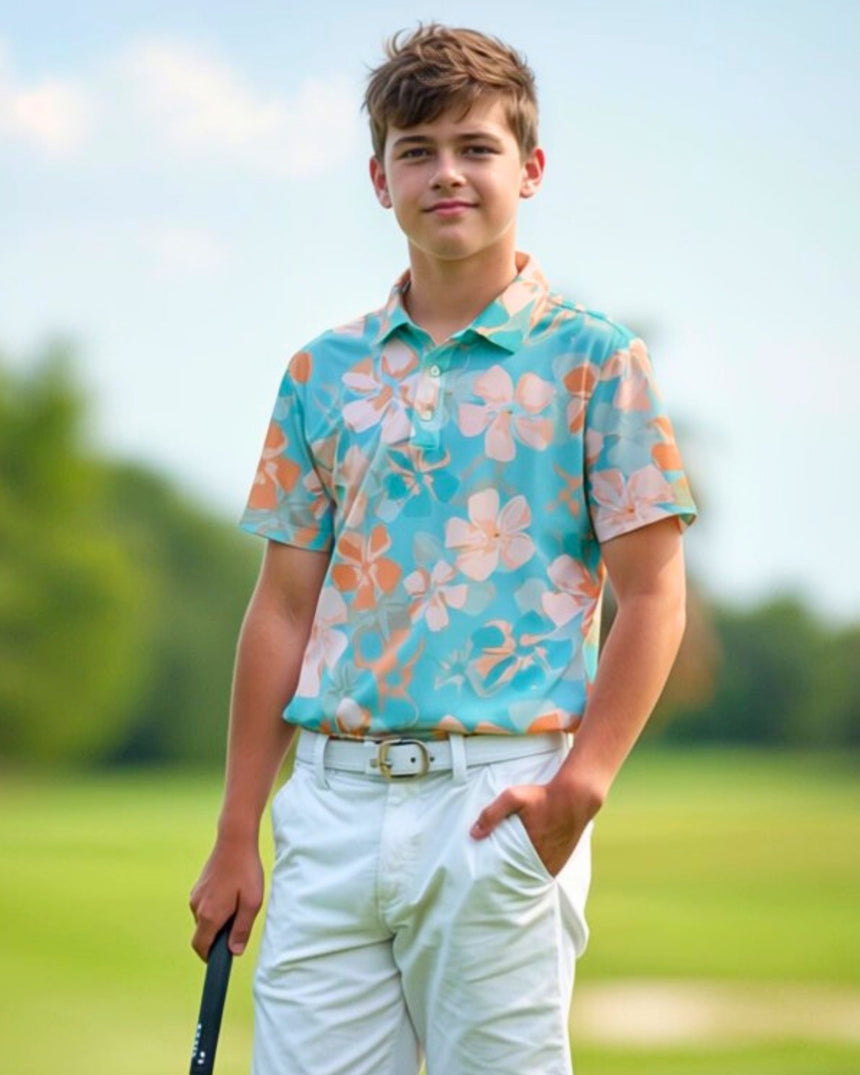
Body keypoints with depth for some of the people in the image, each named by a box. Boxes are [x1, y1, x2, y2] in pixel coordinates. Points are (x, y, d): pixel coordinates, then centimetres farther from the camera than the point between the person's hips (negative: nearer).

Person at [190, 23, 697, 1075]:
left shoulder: (592, 359, 2)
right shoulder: (323, 372, 13)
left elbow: (652, 596, -1)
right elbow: (283, 608, 13)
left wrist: (579, 783, -13)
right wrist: (236, 834, 10)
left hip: (500, 800, -3)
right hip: (332, 799, 3)